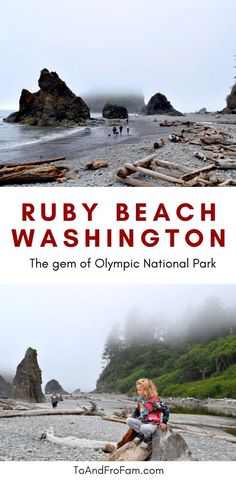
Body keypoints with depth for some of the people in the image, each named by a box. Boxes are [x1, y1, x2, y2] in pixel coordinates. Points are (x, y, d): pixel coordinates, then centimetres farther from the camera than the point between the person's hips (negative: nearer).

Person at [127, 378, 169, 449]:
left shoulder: (154, 401, -18)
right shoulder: (141, 401, 6)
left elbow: (166, 409, -15)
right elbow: (137, 411, 23)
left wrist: (164, 422, -14)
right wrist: (132, 417, 9)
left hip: (152, 424, -7)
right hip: (142, 422, 7)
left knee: (144, 428, -39)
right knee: (129, 420, -11)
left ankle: (148, 439, -5)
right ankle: (140, 434, 1)